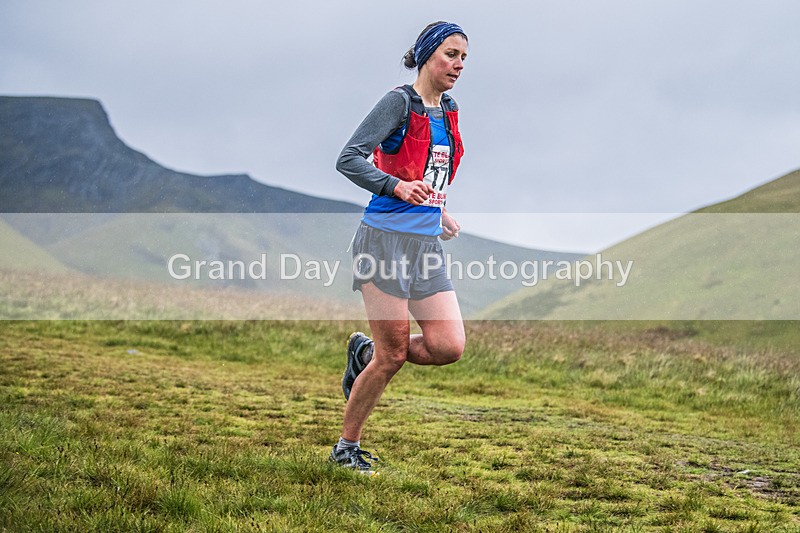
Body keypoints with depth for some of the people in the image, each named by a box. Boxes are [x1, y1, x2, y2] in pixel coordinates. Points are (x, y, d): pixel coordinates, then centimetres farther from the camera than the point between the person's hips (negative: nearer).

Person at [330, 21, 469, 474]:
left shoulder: (449, 111, 15)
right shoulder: (400, 102, -8)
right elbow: (349, 159, -16)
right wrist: (397, 187, -30)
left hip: (428, 247, 7)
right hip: (387, 239, -7)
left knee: (449, 347, -5)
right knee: (393, 356, -5)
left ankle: (365, 352, 21)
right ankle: (347, 448, 13)